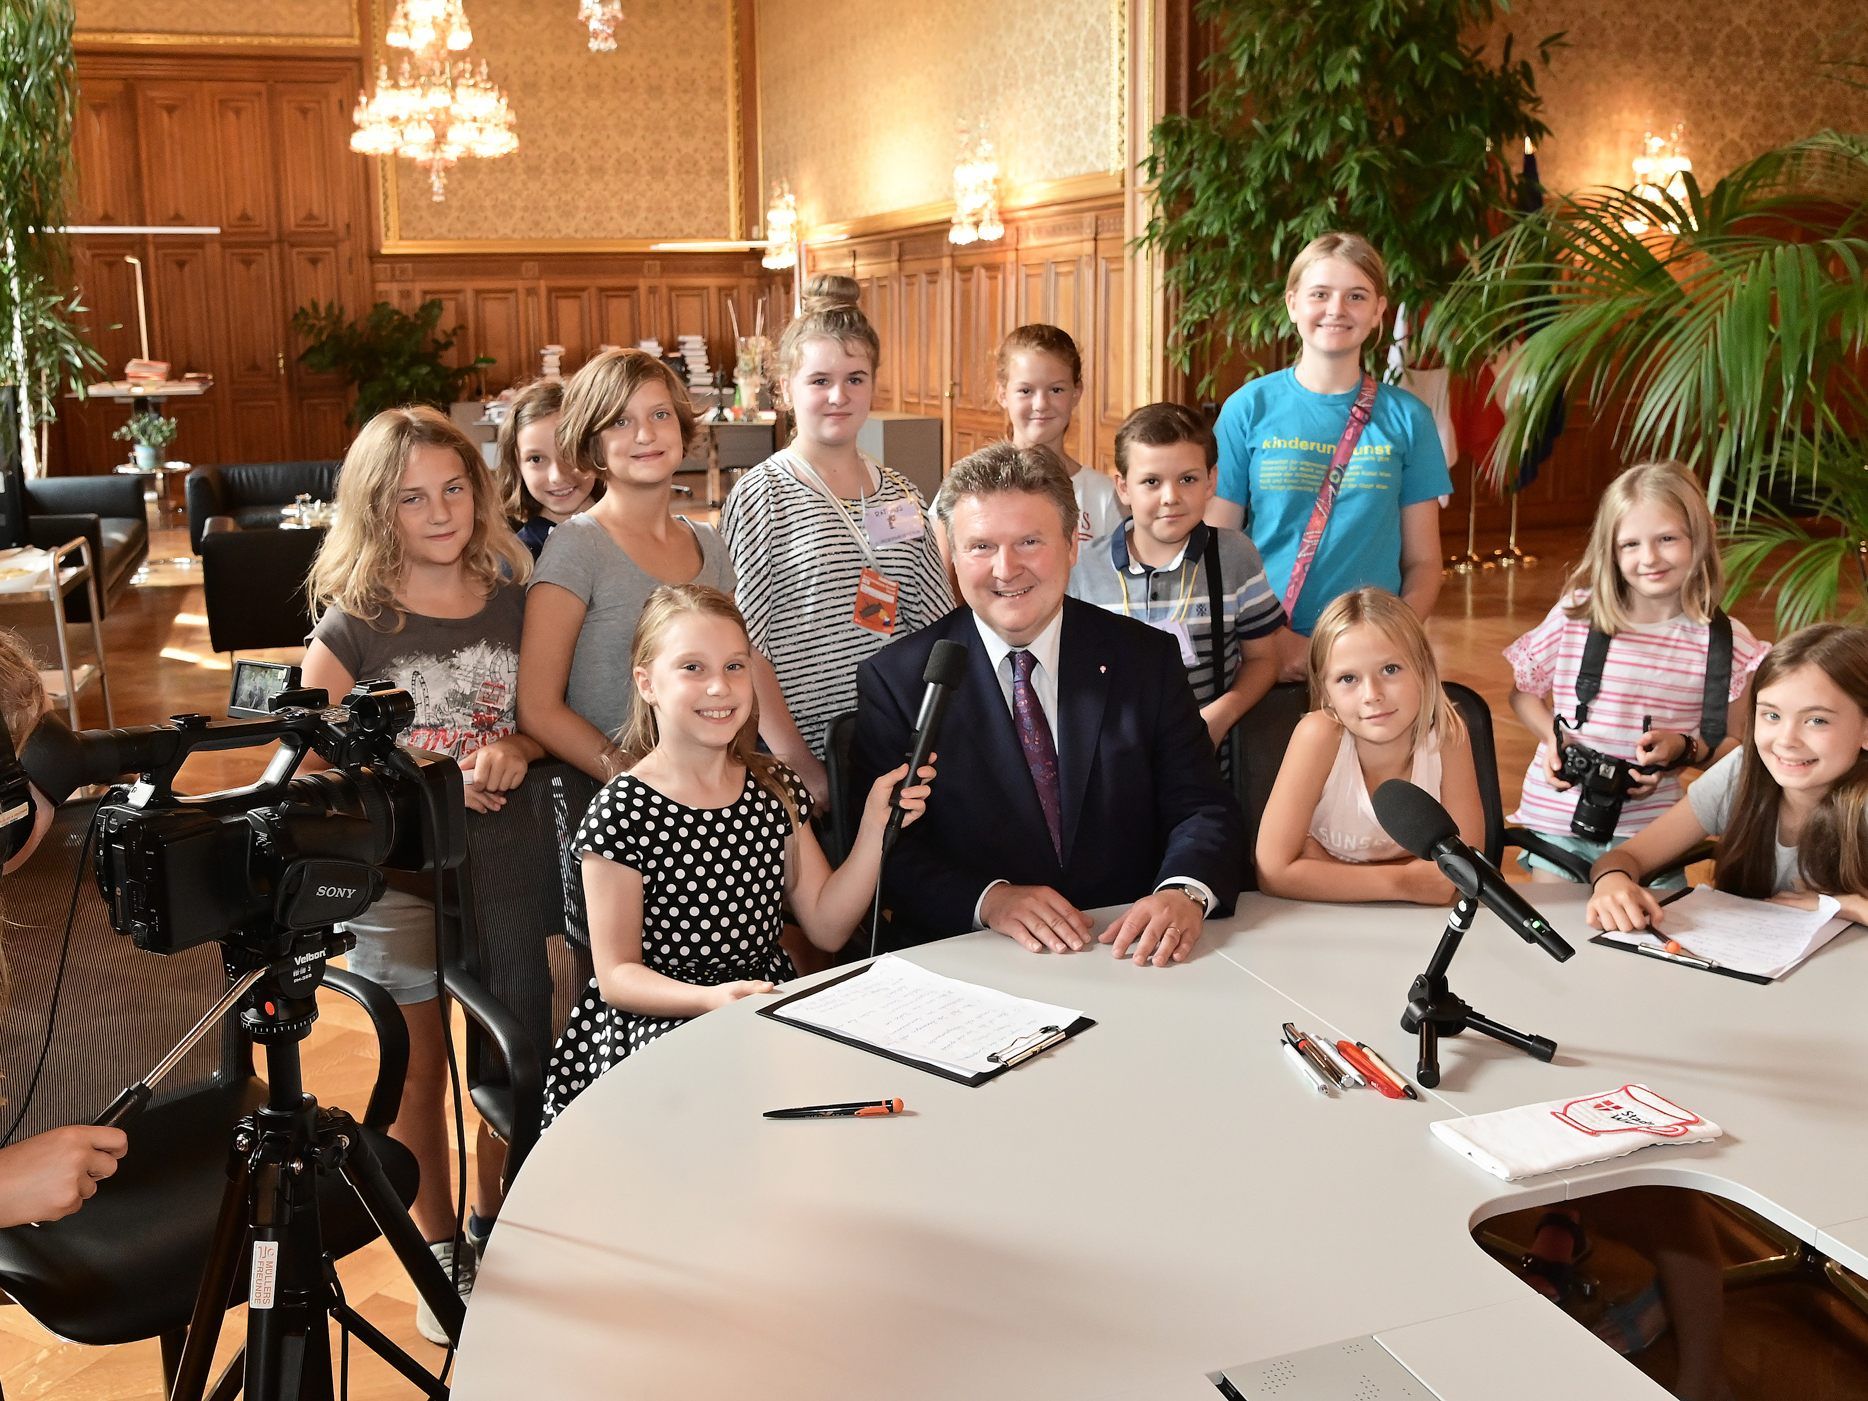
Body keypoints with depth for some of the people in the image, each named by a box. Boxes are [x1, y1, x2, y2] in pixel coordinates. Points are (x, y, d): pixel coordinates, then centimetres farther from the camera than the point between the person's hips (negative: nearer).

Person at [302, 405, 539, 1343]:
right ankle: (442, 1255, 29)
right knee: (420, 1070, 11)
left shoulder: (515, 598, -2)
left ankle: (494, 1226, 36)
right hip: (396, 870, -2)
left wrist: (520, 749, -18)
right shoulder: (351, 624, -10)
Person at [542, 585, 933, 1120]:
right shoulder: (624, 811, -10)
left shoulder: (775, 789, 8)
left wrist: (875, 827, -4)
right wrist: (713, 999, -25)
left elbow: (826, 928, 7)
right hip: (658, 1024, -5)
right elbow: (617, 976, -9)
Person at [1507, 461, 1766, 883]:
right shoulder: (1576, 616, -6)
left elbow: (1734, 749, 7)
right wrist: (1552, 735, -9)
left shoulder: (1727, 643, -4)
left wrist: (1686, 749, -13)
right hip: (1558, 816, 0)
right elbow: (1522, 692, 9)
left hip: (1651, 828, 0)